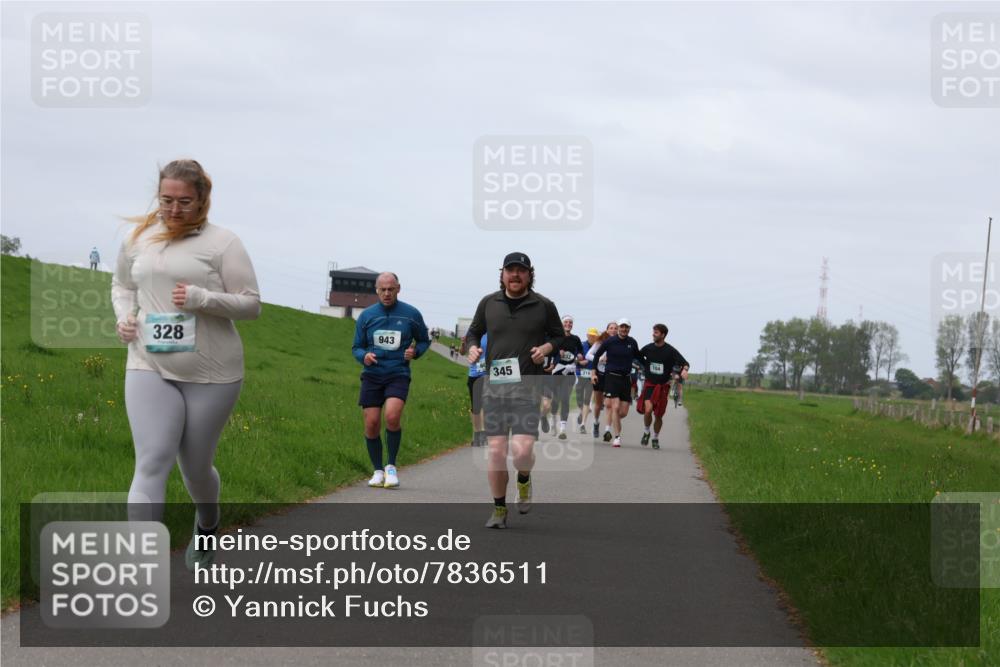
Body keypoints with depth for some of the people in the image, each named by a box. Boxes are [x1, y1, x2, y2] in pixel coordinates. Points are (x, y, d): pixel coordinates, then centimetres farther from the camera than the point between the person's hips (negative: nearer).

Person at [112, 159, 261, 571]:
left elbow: (251, 305, -5)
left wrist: (202, 298, -21)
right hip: (149, 368, 2)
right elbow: (122, 285, 23)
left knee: (195, 467, 12)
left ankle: (206, 527, 46)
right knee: (152, 464, -12)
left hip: (211, 373, -2)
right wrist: (124, 317, 2)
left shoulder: (221, 243, -5)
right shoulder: (139, 238, 6)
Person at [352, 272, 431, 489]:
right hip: (372, 376, 2)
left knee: (392, 417, -23)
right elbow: (357, 347, 12)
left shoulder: (411, 314, 2)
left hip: (398, 375, -2)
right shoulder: (366, 315, 5)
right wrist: (364, 356, -10)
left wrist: (415, 352, -5)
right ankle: (378, 470, 14)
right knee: (372, 424, -4)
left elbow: (424, 340, 16)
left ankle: (392, 466, -5)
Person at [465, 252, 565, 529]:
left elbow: (558, 335, 15)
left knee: (522, 450, -15)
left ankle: (524, 481, 19)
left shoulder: (544, 306, 3)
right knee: (496, 451, -1)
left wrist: (546, 347, -6)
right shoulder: (488, 303, 8)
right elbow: (473, 332, 20)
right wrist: (472, 348, -1)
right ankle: (499, 509, 14)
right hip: (494, 384, 2)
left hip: (527, 385, -2)